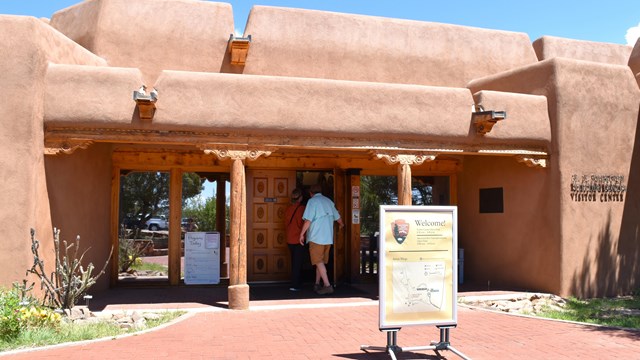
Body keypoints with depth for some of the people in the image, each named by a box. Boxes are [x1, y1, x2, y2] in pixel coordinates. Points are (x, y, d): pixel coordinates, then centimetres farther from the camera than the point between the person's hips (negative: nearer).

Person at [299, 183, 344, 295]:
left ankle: (327, 285, -11)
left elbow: (308, 220, -15)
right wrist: (341, 224, 46)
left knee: (318, 262, -5)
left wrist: (302, 234, -8)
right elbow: (337, 217, 26)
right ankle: (317, 284, 20)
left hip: (316, 237, -6)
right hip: (328, 237, 7)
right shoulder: (329, 201, 14)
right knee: (321, 261, 15)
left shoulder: (312, 201, -6)